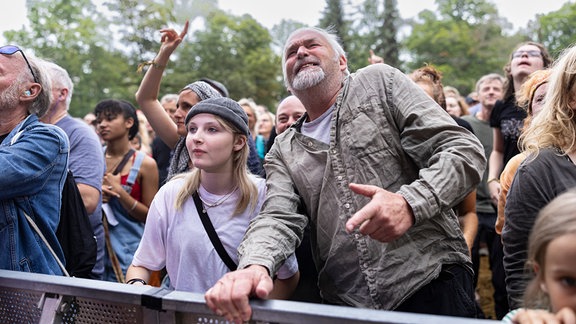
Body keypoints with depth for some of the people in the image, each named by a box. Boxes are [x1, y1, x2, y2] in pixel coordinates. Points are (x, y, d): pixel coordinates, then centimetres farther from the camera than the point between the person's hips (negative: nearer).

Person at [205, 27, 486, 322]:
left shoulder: (380, 82, 2)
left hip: (431, 279, -3)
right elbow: (278, 219, -3)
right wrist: (254, 265, -26)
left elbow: (463, 149, -5)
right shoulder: (283, 151, 11)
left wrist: (410, 203, -23)